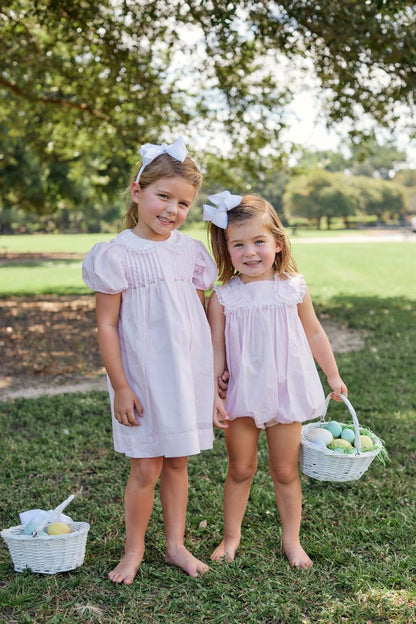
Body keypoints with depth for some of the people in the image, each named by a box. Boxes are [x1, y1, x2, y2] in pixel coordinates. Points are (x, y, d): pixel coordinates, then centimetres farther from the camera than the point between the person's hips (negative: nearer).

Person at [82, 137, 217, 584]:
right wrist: (120, 387, -10)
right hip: (143, 378, -4)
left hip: (188, 374, 4)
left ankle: (175, 543, 29)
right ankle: (134, 550, 24)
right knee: (146, 467, 3)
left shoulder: (190, 251, 4)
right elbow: (106, 325, -9)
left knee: (177, 461, 14)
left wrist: (214, 370, 12)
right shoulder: (117, 255, -10)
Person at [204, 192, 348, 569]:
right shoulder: (222, 298, -8)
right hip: (241, 395, 0)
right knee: (240, 469, 12)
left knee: (285, 471, 11)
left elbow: (314, 334, 8)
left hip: (286, 391, 1)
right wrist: (212, 395, -9)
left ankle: (292, 540, 29)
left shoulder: (293, 289, -5)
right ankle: (231, 537, 31)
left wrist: (333, 376, 15)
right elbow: (216, 351, -4)